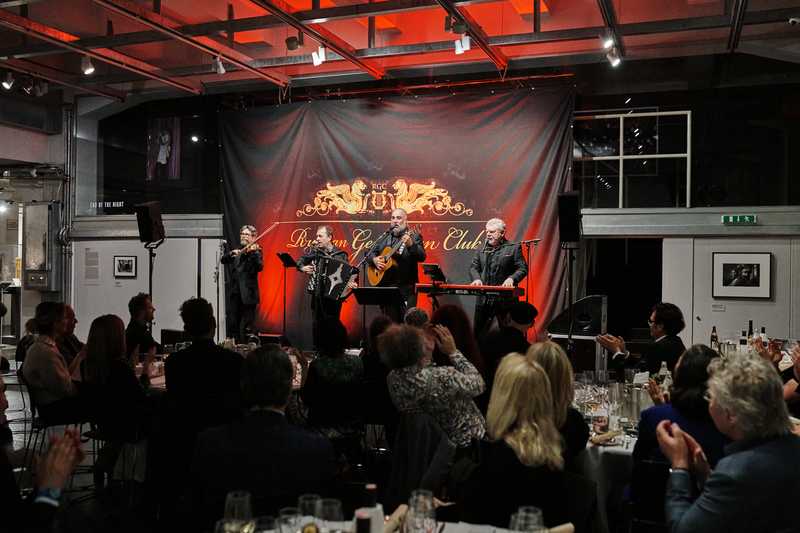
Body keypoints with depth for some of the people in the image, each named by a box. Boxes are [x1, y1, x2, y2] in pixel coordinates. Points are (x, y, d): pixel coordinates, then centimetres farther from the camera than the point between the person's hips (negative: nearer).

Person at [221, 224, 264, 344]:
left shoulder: (256, 251, 0)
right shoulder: (237, 251, 17)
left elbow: (260, 267, -16)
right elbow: (223, 260, 7)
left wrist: (254, 254, -33)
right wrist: (232, 254, -12)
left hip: (248, 293, -5)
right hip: (234, 292, 5)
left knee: (248, 325, -4)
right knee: (233, 324, 9)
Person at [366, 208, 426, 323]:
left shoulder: (414, 237, 0)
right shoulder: (384, 237, 15)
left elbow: (422, 257, -13)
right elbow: (370, 253, 19)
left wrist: (410, 245, -31)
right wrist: (374, 259, -3)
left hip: (407, 289, -4)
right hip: (387, 287, 4)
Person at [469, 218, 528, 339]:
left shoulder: (514, 248, 0)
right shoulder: (481, 248, 13)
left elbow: (523, 269, -3)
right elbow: (473, 267, 11)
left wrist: (511, 278, -21)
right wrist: (476, 279, -10)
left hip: (506, 299, -4)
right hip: (484, 299, 4)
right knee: (478, 334, 10)